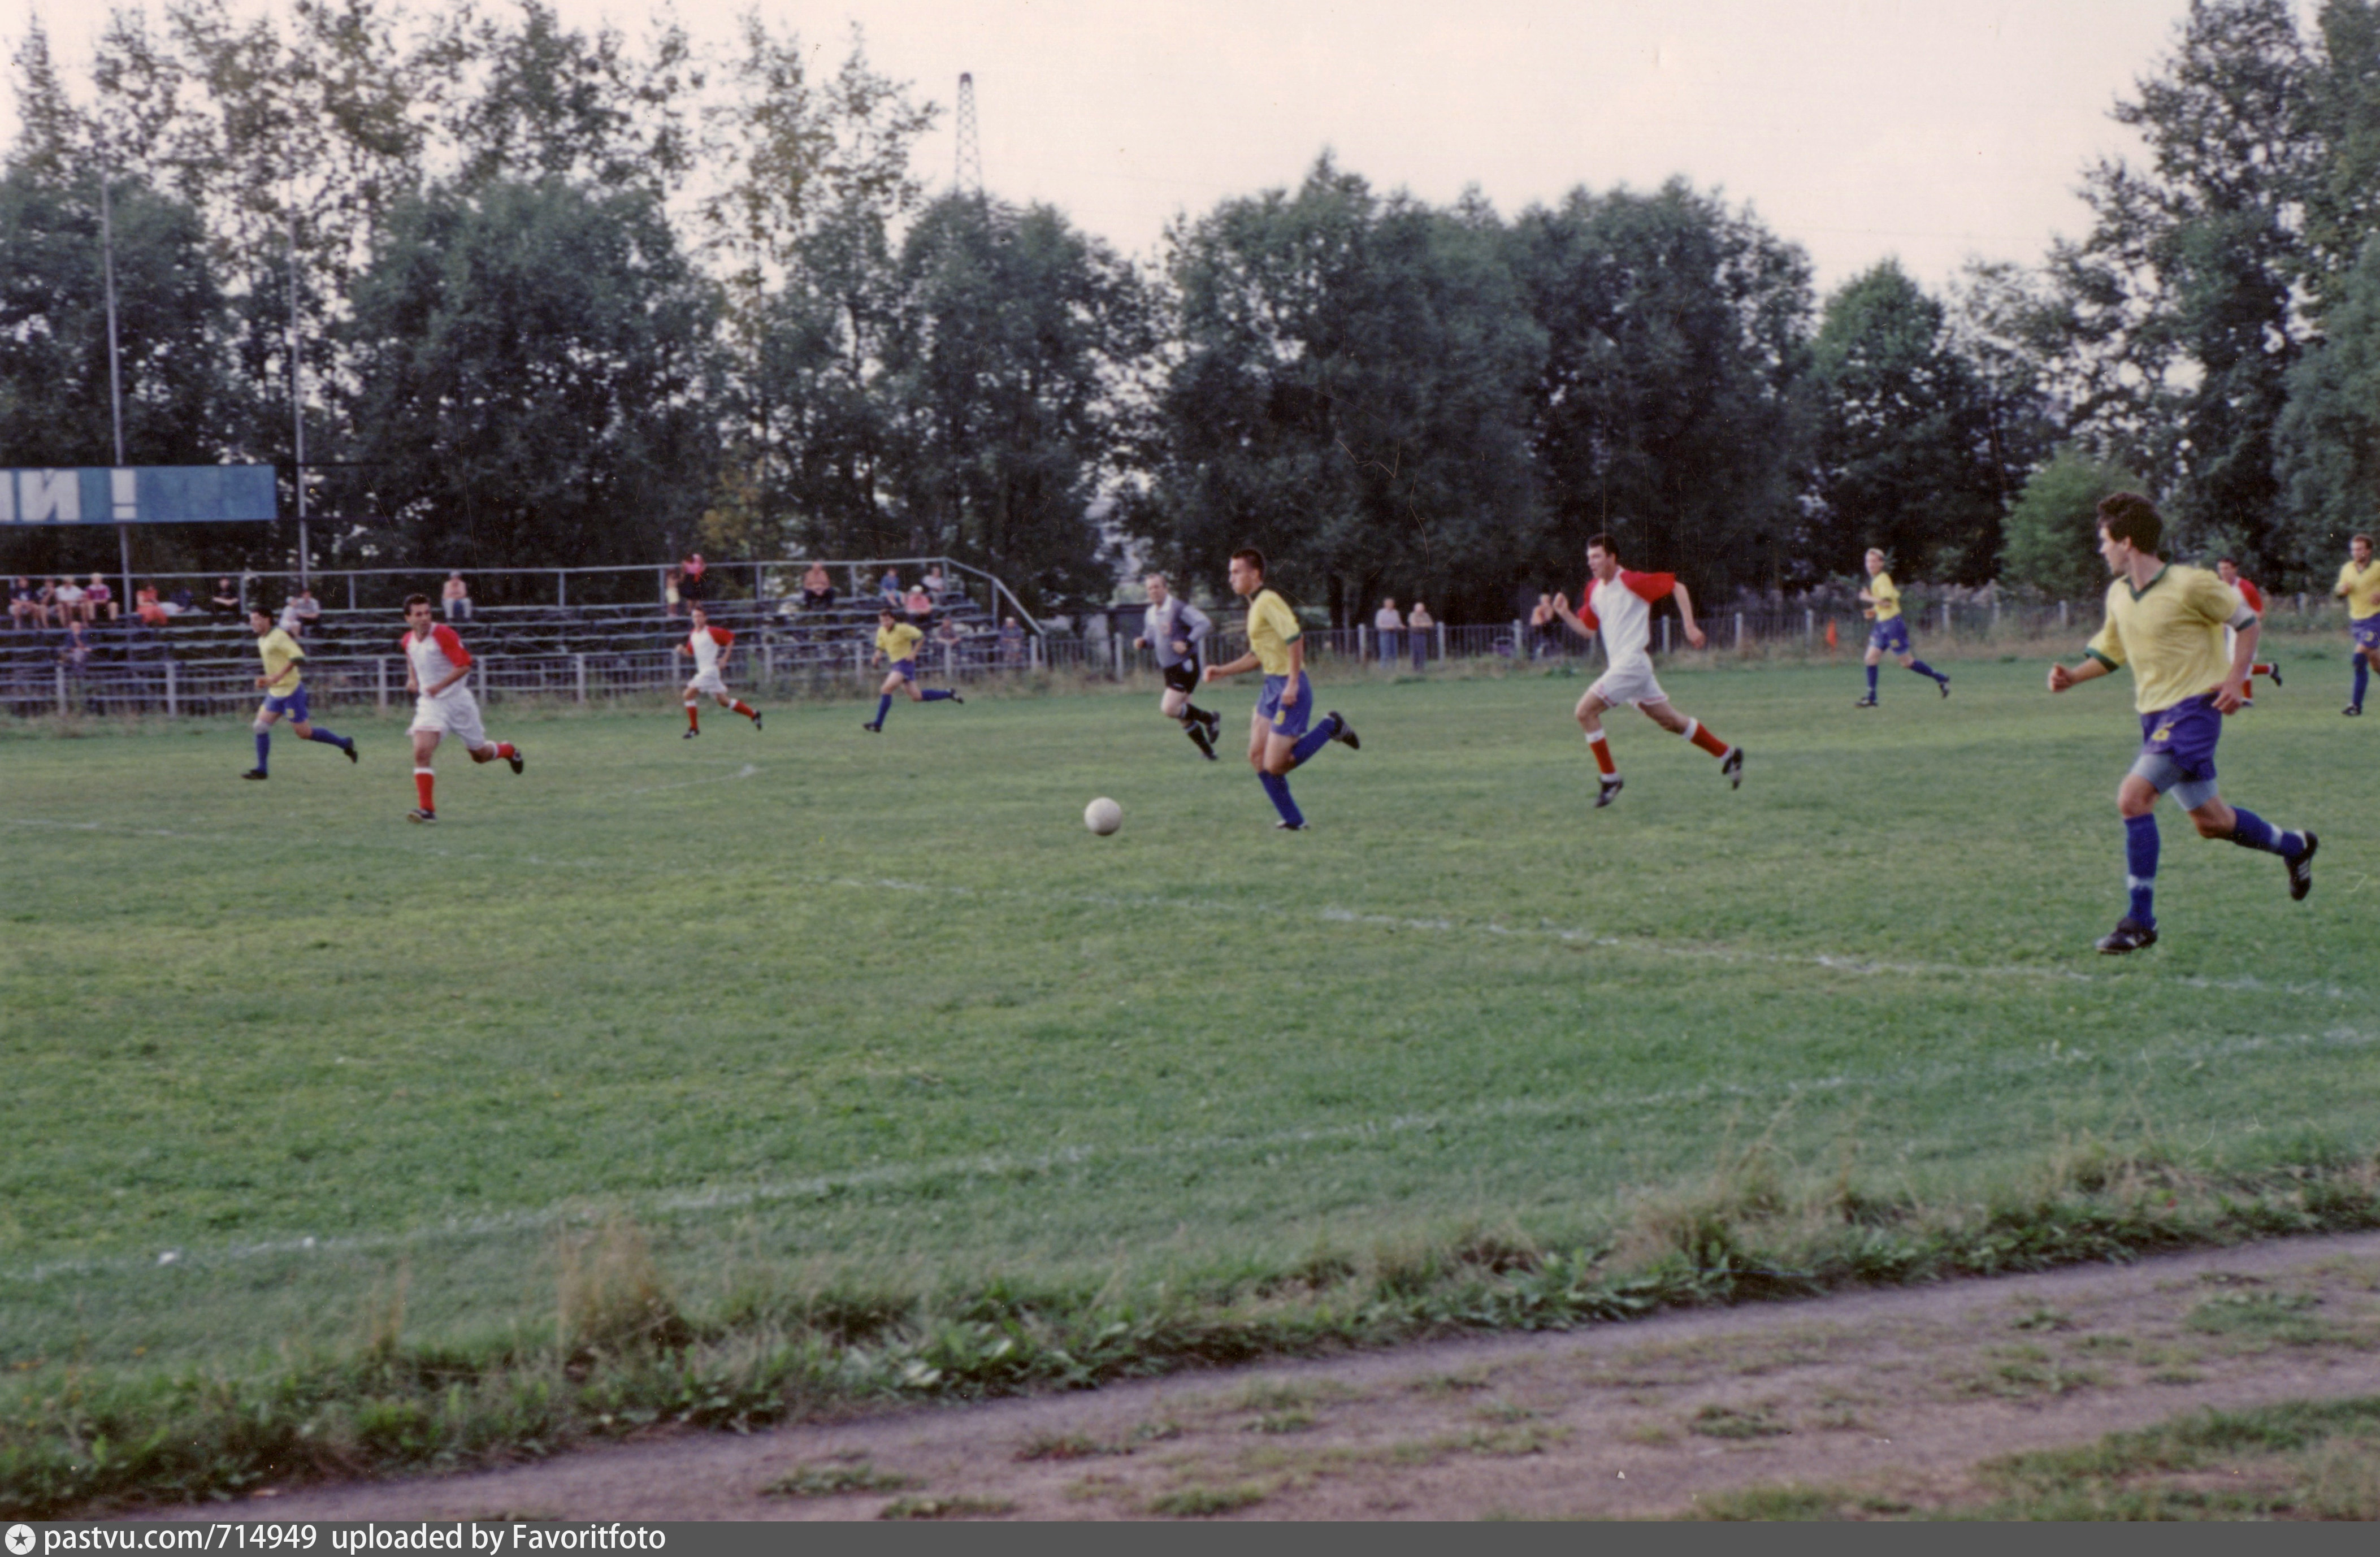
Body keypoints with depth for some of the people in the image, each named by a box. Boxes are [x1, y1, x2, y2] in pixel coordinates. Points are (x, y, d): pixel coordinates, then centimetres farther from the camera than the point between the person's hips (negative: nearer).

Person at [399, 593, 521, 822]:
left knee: (480, 754, 12)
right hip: (429, 704, 4)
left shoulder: (443, 634, -18)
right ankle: (427, 809, -16)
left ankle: (509, 751, 48)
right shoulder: (408, 640, 1)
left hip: (457, 700, -4)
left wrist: (438, 686, -30)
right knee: (421, 753, -19)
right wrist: (412, 679, 9)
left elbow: (464, 665, -21)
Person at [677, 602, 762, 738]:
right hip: (702, 670, 8)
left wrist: (724, 658, -8)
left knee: (689, 694, -15)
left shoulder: (713, 632, -10)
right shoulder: (692, 635, 11)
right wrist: (682, 650, -1)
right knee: (723, 701, 13)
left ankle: (693, 728, -8)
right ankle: (753, 713, 26)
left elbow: (731, 639, -4)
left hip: (711, 669, -8)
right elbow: (690, 652, 21)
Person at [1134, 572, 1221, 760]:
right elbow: (1151, 638, 25)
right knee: (1183, 718, 9)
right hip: (1168, 670, 8)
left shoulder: (1178, 608, -13)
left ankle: (1209, 718, 0)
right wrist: (1143, 642, 2)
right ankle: (1208, 751, 22)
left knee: (1169, 709, -20)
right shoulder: (1150, 614, 11)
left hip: (1185, 665, -8)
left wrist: (1188, 643, -29)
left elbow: (1204, 624, -20)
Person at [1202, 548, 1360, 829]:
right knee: (1257, 758, 6)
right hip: (1272, 686, 10)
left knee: (1275, 766, -9)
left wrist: (1293, 684, -26)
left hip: (1290, 688, -10)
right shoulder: (1255, 606, 16)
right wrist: (1223, 671, 17)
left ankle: (1331, 727, 4)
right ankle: (1293, 820, 13)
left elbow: (1295, 639, -24)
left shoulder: (1269, 602, -14)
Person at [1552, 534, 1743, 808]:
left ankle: (1610, 779, -7)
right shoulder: (1593, 590, 10)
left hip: (1633, 664, -8)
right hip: (1618, 664, 8)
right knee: (1670, 721, 15)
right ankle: (1728, 755, 26)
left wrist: (1690, 627, -8)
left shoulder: (1633, 583, -13)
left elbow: (1677, 587, -6)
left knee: (1585, 711, -14)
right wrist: (1565, 613, 0)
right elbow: (1587, 630, 17)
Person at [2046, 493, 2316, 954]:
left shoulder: (2190, 584, -14)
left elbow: (2247, 621, -2)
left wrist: (2235, 678, -12)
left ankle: (2140, 922, -17)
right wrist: (2074, 676, 4)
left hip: (2193, 708, -8)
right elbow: (2112, 651, 21)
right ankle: (2295, 848, 42)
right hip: (2155, 715, 8)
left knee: (2133, 796, -22)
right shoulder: (2118, 595, 7)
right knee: (2211, 821, 14)